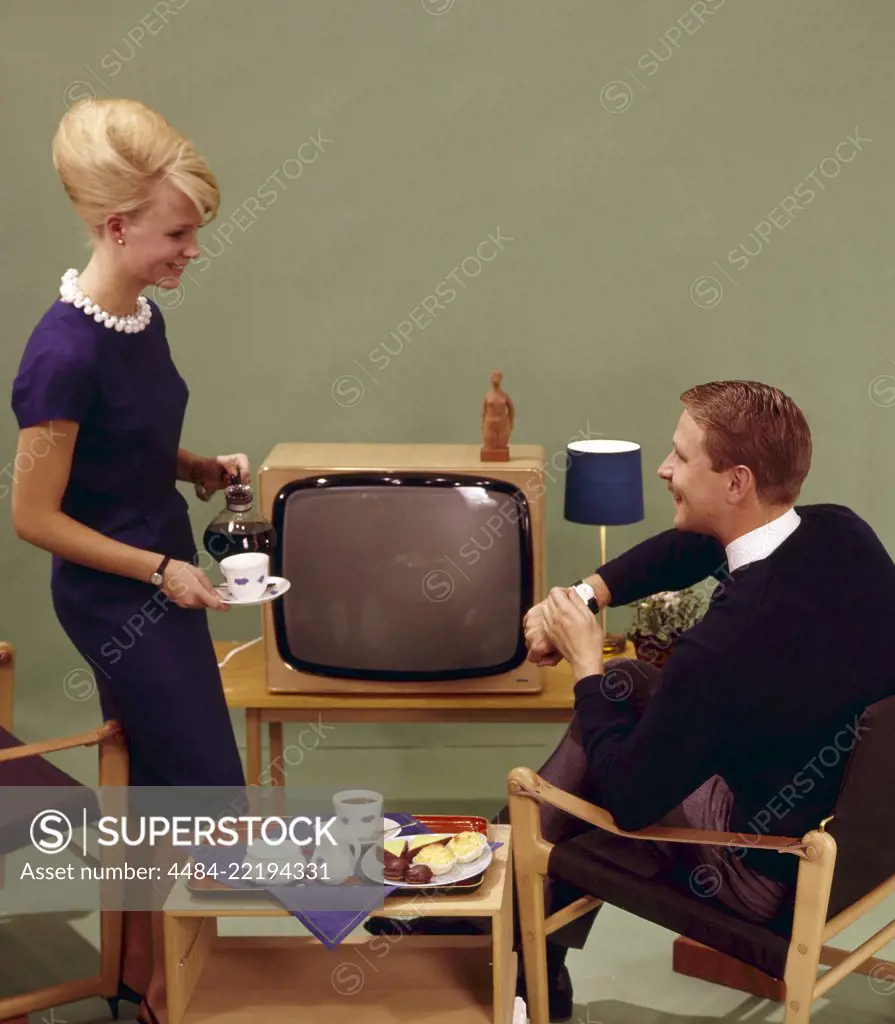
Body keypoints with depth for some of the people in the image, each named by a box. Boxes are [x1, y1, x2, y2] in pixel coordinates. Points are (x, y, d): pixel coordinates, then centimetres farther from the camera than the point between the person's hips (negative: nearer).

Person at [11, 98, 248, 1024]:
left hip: (160, 583, 8)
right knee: (207, 791, 1)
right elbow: (35, 517, -20)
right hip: (114, 600, -8)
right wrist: (161, 571, -18)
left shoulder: (142, 316, 0)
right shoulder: (65, 353, -25)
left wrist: (201, 470, -1)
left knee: (148, 783, 18)